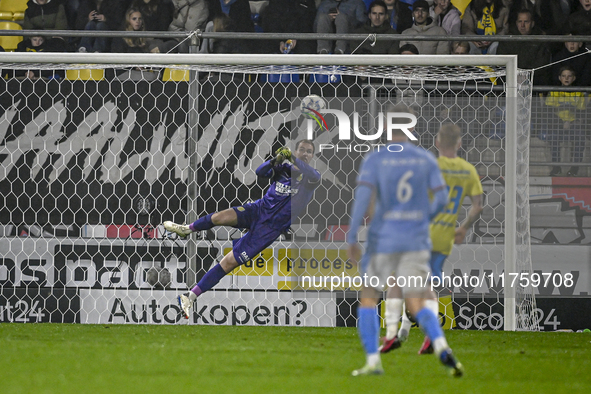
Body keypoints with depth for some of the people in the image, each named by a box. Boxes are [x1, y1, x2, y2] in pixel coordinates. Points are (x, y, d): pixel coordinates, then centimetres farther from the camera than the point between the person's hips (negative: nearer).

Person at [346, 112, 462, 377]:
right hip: (417, 240, 2)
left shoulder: (374, 160, -5)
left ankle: (373, 362, 7)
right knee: (417, 307, 3)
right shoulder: (426, 159, 3)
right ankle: (442, 348, -25)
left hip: (383, 238, -2)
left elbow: (363, 196, -16)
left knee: (368, 298, 16)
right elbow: (441, 199, -2)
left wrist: (351, 238, -13)